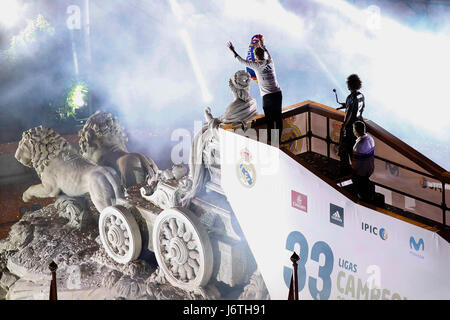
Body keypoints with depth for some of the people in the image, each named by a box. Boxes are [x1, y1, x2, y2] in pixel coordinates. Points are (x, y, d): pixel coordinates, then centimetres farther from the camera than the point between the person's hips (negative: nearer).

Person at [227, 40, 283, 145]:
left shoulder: (256, 65, -7)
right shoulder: (270, 62, 7)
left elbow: (242, 61, 5)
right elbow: (268, 54, 31)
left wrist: (233, 51, 17)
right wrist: (263, 46, 49)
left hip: (267, 96, -5)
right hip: (278, 93, 5)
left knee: (269, 120, 1)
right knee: (278, 118, 10)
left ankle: (270, 141, 5)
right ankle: (278, 140, 19)